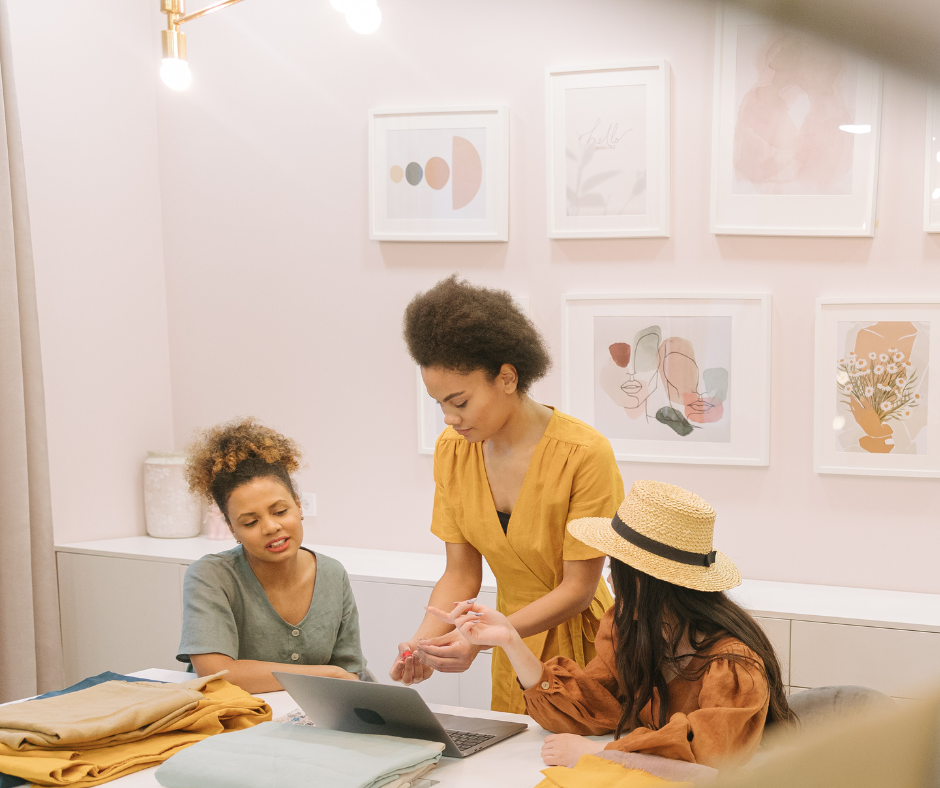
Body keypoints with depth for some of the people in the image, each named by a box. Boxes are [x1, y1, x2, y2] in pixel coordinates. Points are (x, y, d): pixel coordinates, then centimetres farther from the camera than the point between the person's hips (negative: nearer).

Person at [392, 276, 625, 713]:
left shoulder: (584, 455, -21)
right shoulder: (452, 450, -4)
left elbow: (578, 587, -17)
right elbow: (461, 575, 0)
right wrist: (423, 643, -19)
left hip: (580, 652, -4)